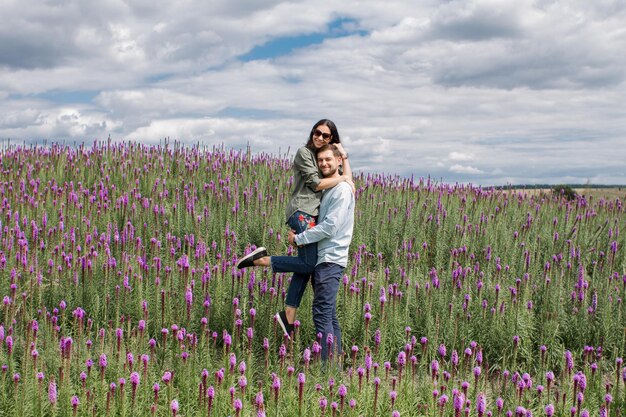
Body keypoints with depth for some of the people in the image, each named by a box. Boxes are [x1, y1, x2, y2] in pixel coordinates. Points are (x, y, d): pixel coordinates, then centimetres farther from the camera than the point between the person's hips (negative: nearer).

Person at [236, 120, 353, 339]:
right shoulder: (304, 153, 0)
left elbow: (348, 181, 19)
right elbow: (316, 183, -7)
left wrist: (344, 157, 10)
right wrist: (342, 178, -1)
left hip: (313, 214, 8)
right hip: (302, 211, -8)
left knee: (305, 267, 1)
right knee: (309, 264, -19)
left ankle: (288, 317, 4)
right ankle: (260, 259, -9)